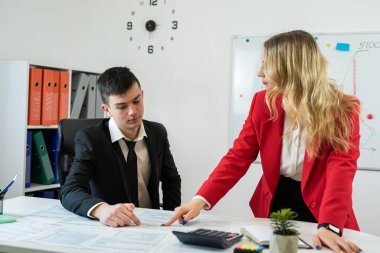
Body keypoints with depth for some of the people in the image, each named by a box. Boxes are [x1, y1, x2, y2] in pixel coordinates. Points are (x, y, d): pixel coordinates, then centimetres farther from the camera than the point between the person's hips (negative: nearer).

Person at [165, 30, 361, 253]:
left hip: (318, 211, -3)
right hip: (275, 202, 3)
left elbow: (341, 168, -25)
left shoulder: (342, 111, -15)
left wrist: (329, 225, -40)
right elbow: (239, 157, -7)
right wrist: (201, 200, -19)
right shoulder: (263, 102, -6)